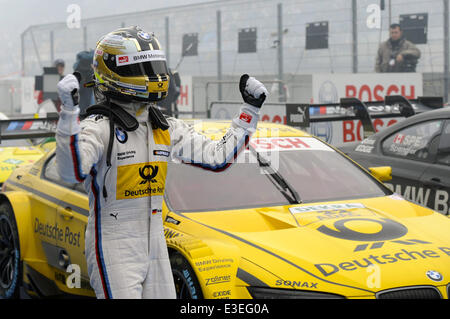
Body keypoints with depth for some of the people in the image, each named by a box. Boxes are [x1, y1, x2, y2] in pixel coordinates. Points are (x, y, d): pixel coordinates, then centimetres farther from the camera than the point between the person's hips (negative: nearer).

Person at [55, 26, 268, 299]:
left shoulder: (167, 129, 8)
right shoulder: (99, 127, -14)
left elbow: (219, 157, 10)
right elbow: (73, 172, -32)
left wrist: (251, 110, 10)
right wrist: (69, 111, -40)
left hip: (155, 245, 7)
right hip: (114, 249, -7)